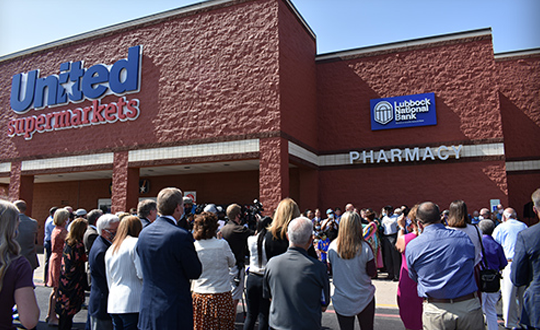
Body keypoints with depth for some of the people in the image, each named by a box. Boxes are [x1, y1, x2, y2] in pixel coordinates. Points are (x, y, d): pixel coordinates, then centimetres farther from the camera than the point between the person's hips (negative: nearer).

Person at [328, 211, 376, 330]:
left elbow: (330, 269, 2)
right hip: (364, 299, -1)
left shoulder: (332, 247, -11)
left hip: (341, 301, 1)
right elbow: (372, 273, -8)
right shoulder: (365, 248, -16)